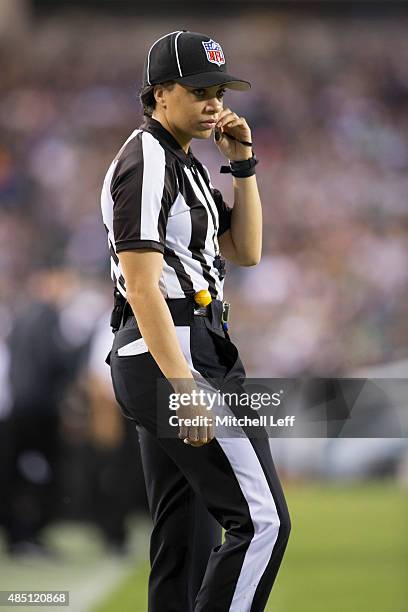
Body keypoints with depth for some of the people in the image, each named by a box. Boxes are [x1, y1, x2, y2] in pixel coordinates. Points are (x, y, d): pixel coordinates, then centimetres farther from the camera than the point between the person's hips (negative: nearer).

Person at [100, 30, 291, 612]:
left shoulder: (186, 166, 20)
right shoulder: (145, 164, -12)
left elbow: (245, 251, 20)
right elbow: (142, 285, -19)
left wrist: (243, 164, 10)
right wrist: (186, 387, -25)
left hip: (171, 364, 11)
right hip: (175, 356, -11)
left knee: (187, 541, 9)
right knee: (261, 520, -14)